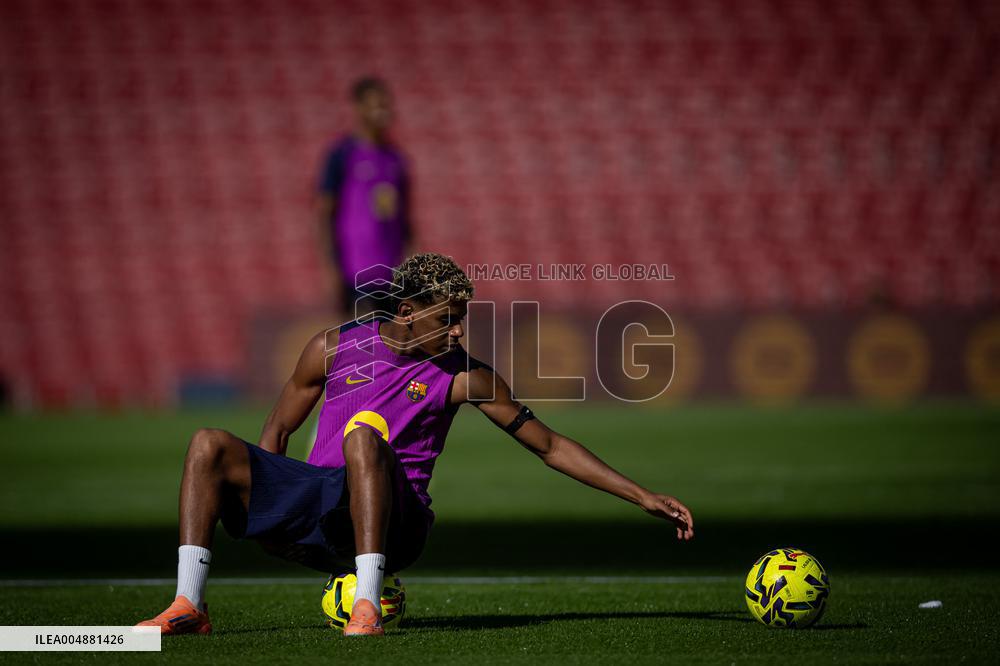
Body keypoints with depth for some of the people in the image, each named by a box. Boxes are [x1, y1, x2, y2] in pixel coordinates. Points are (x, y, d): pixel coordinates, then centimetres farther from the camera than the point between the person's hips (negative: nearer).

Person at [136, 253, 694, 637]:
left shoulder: (464, 377, 1)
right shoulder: (334, 348, 5)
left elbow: (549, 446, 5)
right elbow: (279, 431, 17)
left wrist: (642, 496, 1)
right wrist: (243, 501, 11)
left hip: (394, 524, -3)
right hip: (315, 507, 3)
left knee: (365, 434, -34)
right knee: (210, 445, -17)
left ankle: (368, 607, -42)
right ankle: (189, 607, -24)